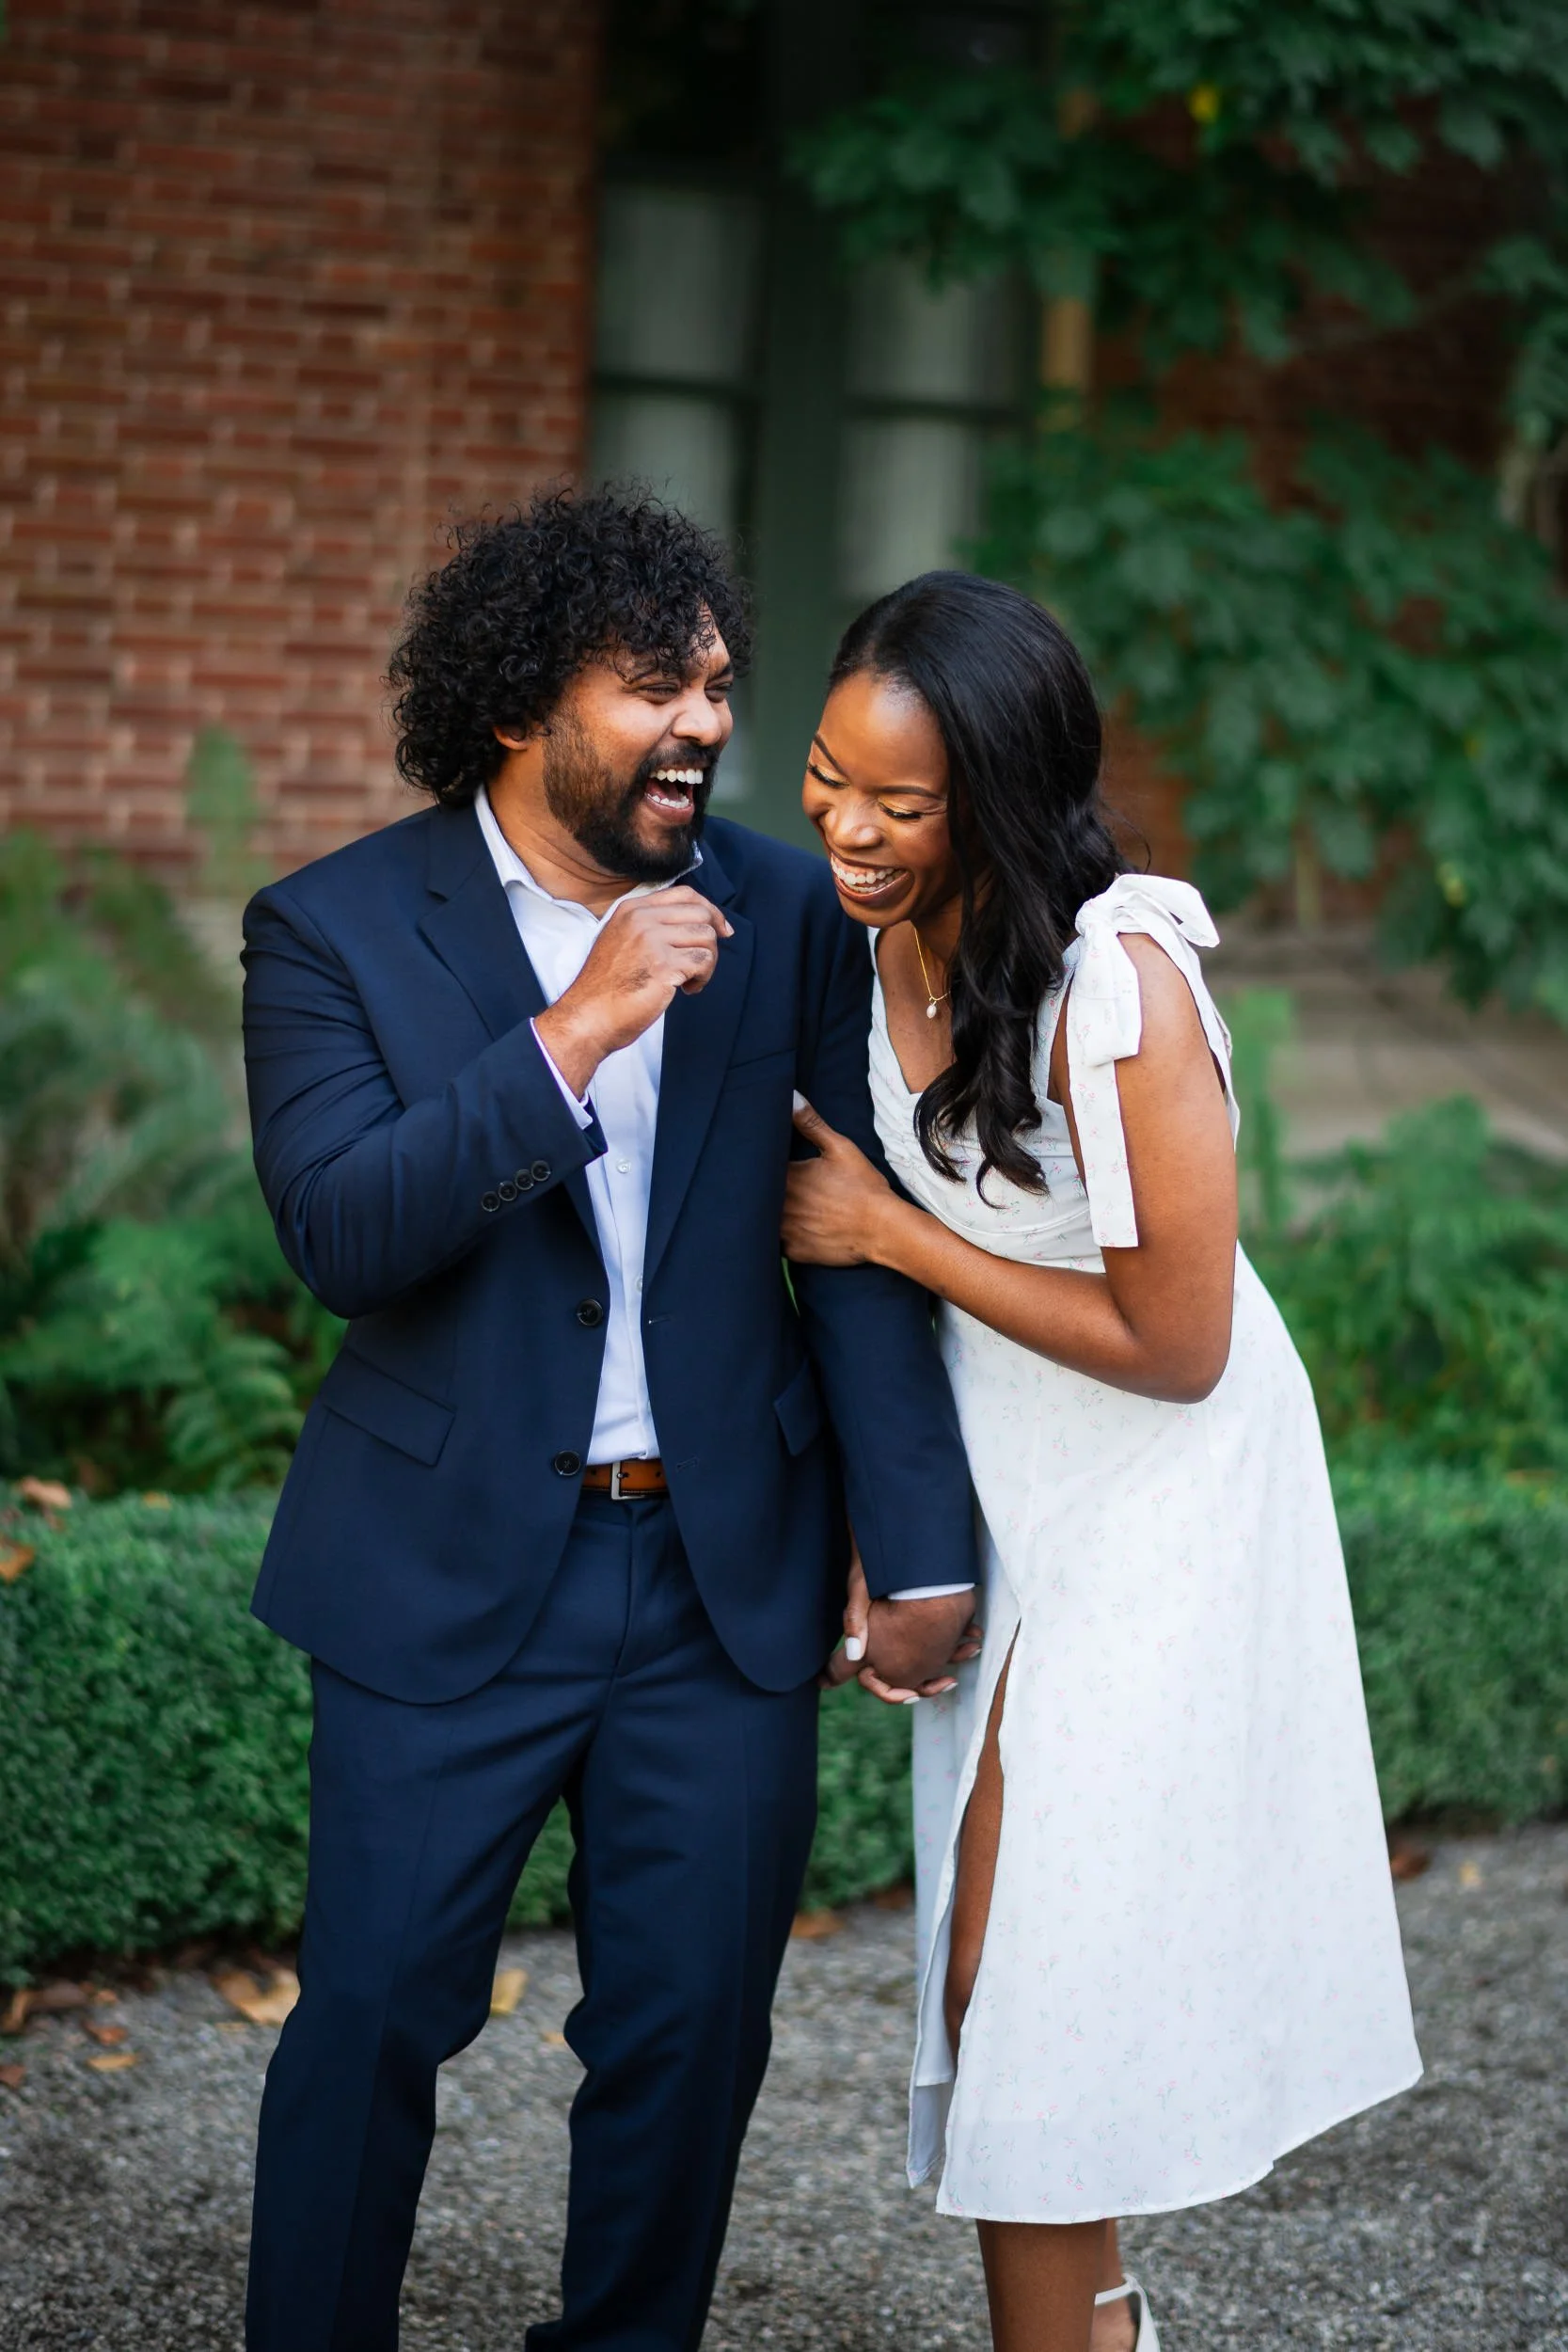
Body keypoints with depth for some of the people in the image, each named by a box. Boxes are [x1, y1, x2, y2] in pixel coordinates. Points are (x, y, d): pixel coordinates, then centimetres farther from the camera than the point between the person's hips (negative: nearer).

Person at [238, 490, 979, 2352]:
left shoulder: (783, 914, 2)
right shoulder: (335, 928, -6)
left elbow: (862, 1243, 2)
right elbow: (338, 1236, -19)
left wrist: (917, 1544, -3)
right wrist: (574, 1036, -27)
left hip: (726, 1573, 3)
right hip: (449, 1575, -2)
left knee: (691, 2026, 10)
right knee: (374, 2012, 4)